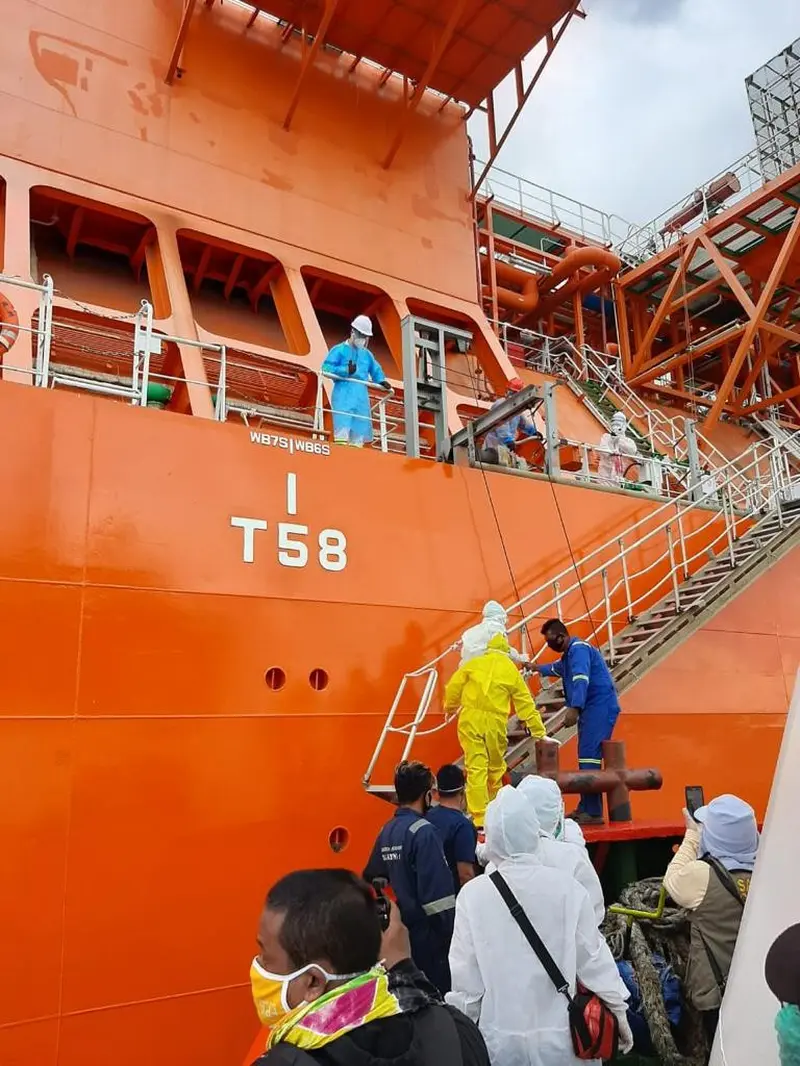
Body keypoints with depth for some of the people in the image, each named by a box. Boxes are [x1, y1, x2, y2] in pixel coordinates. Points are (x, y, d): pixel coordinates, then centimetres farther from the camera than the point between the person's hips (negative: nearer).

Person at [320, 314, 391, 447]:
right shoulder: (339, 350, 4)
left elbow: (376, 370, 31)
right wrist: (346, 370, -18)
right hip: (344, 394, -6)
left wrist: (382, 381, 9)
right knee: (342, 428, -16)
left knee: (360, 430, 3)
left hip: (361, 395, 6)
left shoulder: (367, 354, 21)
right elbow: (326, 368, -6)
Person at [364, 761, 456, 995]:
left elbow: (372, 879, 15)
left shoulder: (386, 832, 4)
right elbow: (438, 895, -24)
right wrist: (452, 935, -15)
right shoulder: (424, 832, -20)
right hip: (429, 931, -8)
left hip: (404, 930, 8)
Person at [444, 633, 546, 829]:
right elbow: (526, 704, 7)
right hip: (495, 723, 1)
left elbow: (452, 688, 7)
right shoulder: (511, 670, 5)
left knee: (475, 768, 0)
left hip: (470, 720, 0)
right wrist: (539, 732, 13)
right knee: (495, 768, 19)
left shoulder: (473, 664, 5)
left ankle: (479, 819, -3)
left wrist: (449, 708, 27)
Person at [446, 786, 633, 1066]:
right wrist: (619, 1013, 11)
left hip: (501, 1038, 0)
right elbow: (594, 957, -4)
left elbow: (465, 975, -5)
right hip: (558, 1035, 1)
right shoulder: (566, 886, -12)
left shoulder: (473, 894, -13)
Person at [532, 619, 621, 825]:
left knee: (589, 757, -15)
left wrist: (574, 708, -37)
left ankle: (593, 813, -16)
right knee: (585, 757, 11)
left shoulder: (578, 649, -13)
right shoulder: (569, 654, 20)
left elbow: (581, 680, -28)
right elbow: (557, 668, 44)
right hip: (590, 709, 11)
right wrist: (537, 668, 58)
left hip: (599, 708, -11)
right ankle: (585, 808, 17)